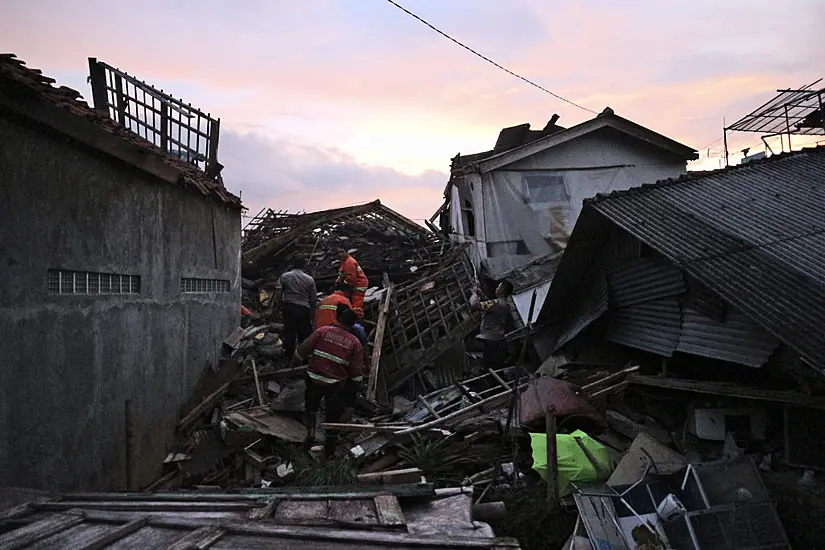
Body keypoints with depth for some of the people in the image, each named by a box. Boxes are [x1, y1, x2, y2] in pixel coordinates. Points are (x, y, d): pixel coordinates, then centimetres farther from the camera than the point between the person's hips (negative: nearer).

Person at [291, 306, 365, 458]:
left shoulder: (322, 331, -7)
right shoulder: (355, 343, -5)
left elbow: (302, 350, -4)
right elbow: (357, 373, -3)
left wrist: (292, 365, 13)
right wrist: (353, 392, 9)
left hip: (314, 380, 0)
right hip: (336, 385, 0)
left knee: (311, 407, 25)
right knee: (334, 415, 17)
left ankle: (310, 429, 2)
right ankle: (329, 449, 27)